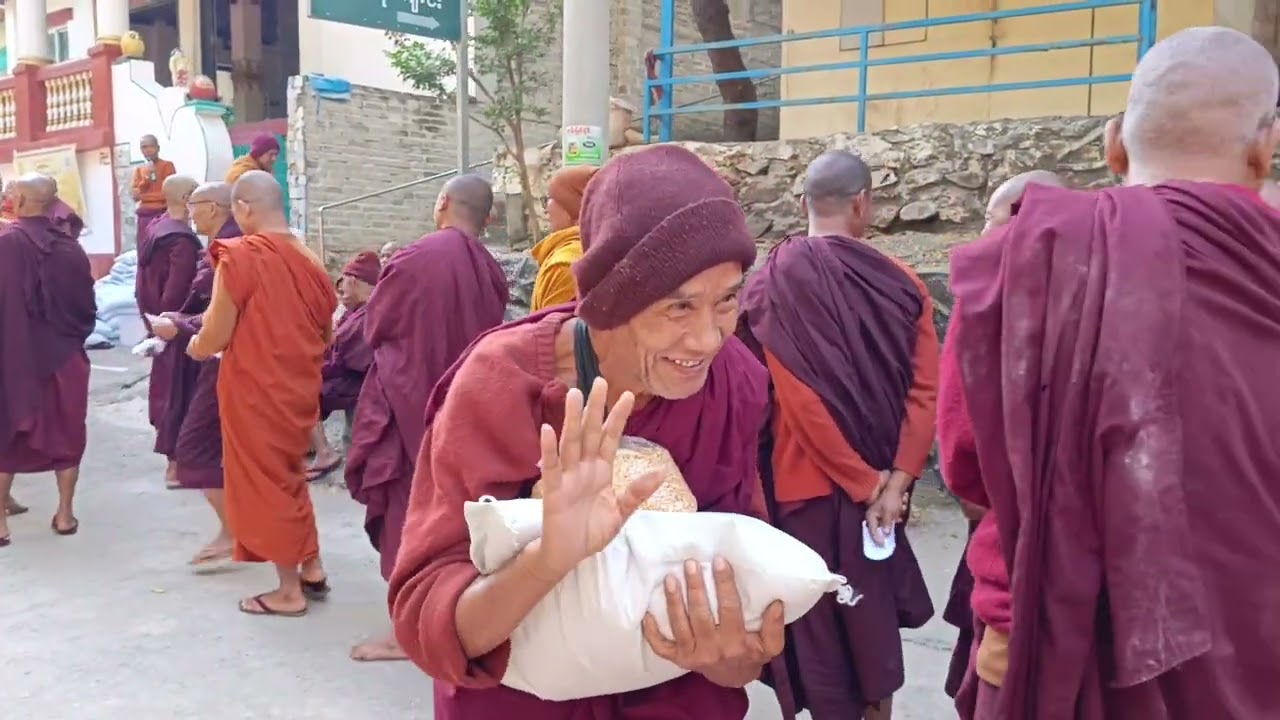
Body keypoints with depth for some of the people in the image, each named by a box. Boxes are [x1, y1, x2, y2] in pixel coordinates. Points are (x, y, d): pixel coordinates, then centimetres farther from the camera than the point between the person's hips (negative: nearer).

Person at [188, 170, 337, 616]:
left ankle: (289, 591, 14)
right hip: (300, 389, 6)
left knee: (264, 481, 6)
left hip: (255, 391, -6)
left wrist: (196, 347, 6)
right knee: (289, 475, 22)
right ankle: (312, 569, 28)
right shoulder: (311, 261, 4)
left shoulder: (239, 255, -15)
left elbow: (215, 336, -14)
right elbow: (326, 339, 11)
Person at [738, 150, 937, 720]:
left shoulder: (769, 284, -9)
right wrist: (894, 482, -9)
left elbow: (797, 398, -15)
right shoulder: (901, 285, -2)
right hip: (882, 487, 2)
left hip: (805, 485, -2)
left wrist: (867, 481, -9)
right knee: (874, 616, 19)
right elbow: (925, 391, -8)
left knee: (819, 623, 10)